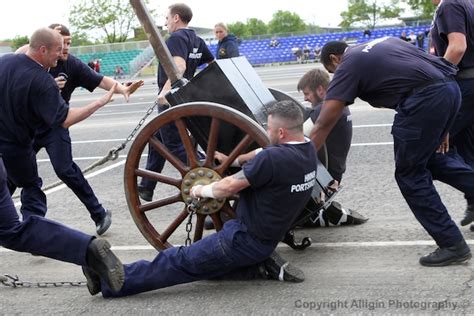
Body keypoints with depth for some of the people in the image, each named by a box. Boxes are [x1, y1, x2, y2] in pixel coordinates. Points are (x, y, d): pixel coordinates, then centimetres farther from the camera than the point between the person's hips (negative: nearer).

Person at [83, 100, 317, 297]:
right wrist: (235, 159, 21)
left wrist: (202, 190, -1)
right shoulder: (308, 150, 1)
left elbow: (230, 186, -18)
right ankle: (263, 266, 8)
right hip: (267, 239, 9)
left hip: (246, 238, -9)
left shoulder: (273, 158, -26)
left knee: (182, 262, -6)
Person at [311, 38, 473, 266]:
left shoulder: (347, 67, 8)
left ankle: (452, 245, 10)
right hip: (450, 88, 8)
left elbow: (322, 126, 4)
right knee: (427, 157, 26)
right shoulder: (385, 43, 29)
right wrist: (439, 127, 27)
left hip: (426, 98, -8)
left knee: (410, 174, 7)